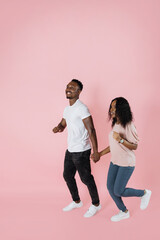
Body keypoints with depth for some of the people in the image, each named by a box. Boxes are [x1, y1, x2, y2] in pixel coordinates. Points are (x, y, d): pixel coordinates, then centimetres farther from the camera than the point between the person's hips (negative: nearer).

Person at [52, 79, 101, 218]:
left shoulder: (82, 108, -18)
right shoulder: (67, 109, 10)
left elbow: (91, 130, -22)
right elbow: (63, 124, 20)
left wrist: (96, 152, -24)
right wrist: (58, 128, -6)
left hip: (81, 151, -9)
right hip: (70, 150, 9)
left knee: (86, 178, 3)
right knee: (67, 176, 18)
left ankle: (96, 204, 25)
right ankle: (76, 202, 38)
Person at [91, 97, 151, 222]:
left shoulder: (129, 126, -20)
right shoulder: (115, 124, 5)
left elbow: (134, 146, -17)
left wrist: (120, 140, -32)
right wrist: (100, 154, 11)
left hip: (127, 163, -8)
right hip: (115, 161, 8)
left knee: (118, 191, -3)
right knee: (110, 187, 9)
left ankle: (144, 193, 21)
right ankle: (124, 212, 29)